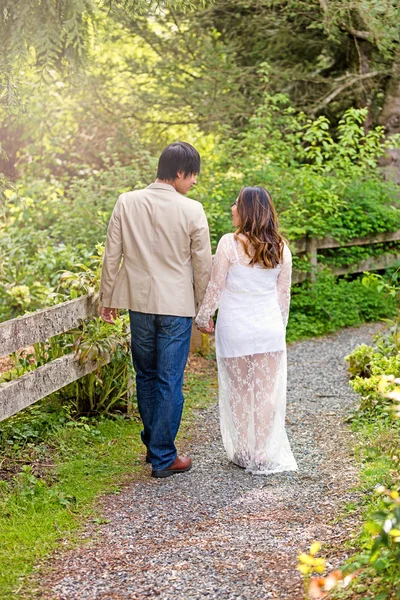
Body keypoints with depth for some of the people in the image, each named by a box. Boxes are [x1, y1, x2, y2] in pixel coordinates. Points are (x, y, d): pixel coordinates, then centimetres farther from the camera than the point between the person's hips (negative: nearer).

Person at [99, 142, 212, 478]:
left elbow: (112, 255, 2)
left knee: (146, 376, 18)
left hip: (139, 302, 3)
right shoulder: (192, 211, -9)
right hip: (177, 306, -3)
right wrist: (204, 310, 9)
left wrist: (107, 299, 12)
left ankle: (153, 443, 31)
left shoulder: (127, 203, -2)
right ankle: (163, 458, 8)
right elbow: (202, 265, -3)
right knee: (170, 382, 3)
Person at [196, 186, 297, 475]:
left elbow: (215, 287, -7)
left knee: (240, 392, 11)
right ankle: (264, 454, 13)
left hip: (236, 329, -3)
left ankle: (244, 453, 18)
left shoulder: (230, 244, -13)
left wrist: (203, 317, 8)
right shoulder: (280, 248, 0)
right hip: (270, 328, 3)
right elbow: (284, 294, 7)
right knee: (267, 392, 9)